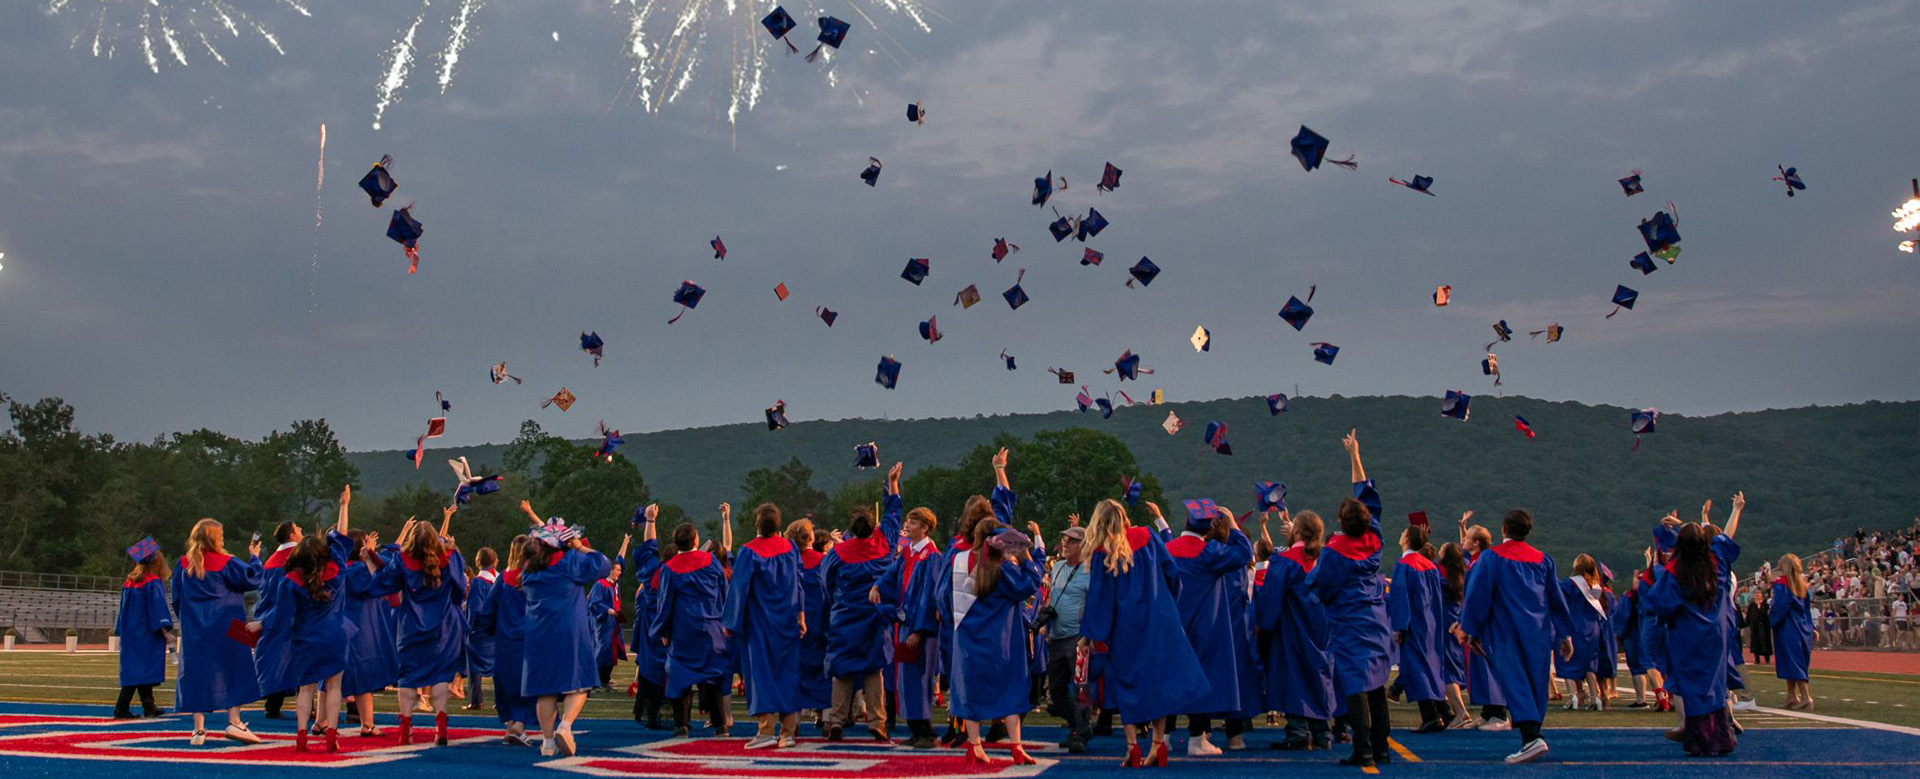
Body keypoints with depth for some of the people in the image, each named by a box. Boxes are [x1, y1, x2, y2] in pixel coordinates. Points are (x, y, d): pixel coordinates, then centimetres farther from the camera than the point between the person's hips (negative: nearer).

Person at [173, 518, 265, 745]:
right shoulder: (224, 563, -9)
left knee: (197, 674, 5)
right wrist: (254, 557, 9)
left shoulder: (183, 565, 4)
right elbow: (253, 579, -6)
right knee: (231, 672, 3)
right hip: (224, 628, -4)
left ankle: (199, 729, 3)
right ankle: (234, 722, -4)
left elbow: (177, 598, 11)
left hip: (193, 630, 4)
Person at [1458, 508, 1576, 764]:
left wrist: (1470, 630, -2)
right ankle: (1531, 737, 20)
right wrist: (1565, 634, 18)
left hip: (1506, 632, -5)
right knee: (1535, 684, 13)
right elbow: (1557, 599, 14)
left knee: (1515, 684, -11)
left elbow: (1477, 595, -7)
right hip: (1538, 632, 5)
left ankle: (1531, 739, -28)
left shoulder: (1491, 557, -2)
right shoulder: (1542, 559, 12)